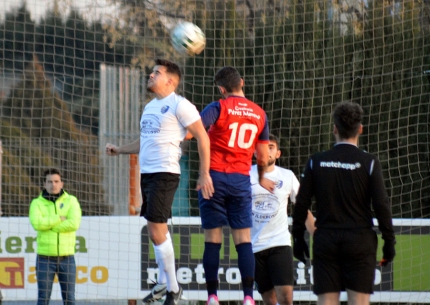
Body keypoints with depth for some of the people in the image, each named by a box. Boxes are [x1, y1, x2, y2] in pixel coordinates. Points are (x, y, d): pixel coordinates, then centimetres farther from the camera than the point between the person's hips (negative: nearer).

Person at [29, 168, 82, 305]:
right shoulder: (37, 203, 4)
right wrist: (59, 219, -12)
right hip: (45, 259, -1)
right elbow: (36, 223, -17)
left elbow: (74, 223, -13)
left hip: (67, 258, 1)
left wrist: (49, 225, -12)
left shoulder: (71, 201, 4)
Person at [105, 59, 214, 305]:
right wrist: (119, 150, 16)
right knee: (160, 231, 13)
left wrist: (205, 174, -14)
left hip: (165, 174, -9)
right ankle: (164, 284, 20)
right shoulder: (150, 106, 18)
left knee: (157, 232, -12)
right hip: (147, 173, 9)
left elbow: (203, 137, -10)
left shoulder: (179, 105, -9)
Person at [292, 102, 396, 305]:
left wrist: (298, 238, 13)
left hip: (325, 241, 2)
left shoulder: (316, 162, 3)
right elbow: (381, 205, -6)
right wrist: (389, 241, 2)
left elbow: (301, 204, 3)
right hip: (360, 241, -2)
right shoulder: (368, 163, -4)